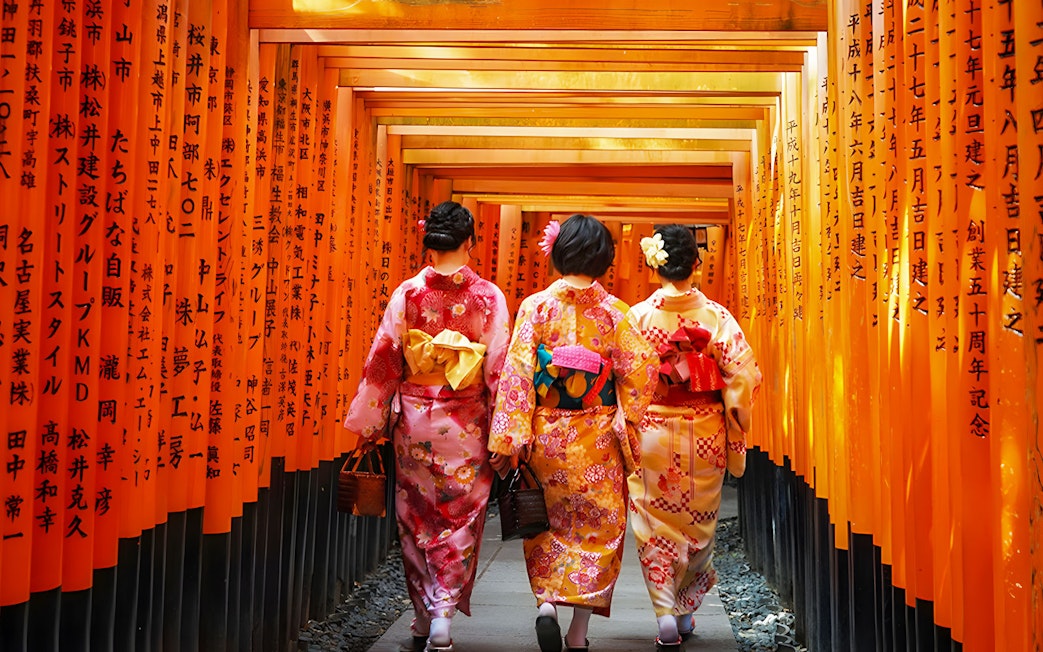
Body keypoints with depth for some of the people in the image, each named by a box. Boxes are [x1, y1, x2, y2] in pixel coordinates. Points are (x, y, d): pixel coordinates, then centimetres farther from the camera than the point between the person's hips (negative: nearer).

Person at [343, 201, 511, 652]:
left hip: (414, 421, 1)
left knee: (416, 518, 14)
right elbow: (499, 370, -6)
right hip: (466, 427, -1)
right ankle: (444, 615, 2)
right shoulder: (488, 297, -6)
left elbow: (382, 362, -3)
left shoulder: (407, 294, -4)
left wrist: (370, 426, 6)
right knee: (460, 520, 10)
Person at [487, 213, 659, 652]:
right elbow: (640, 371, -7)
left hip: (546, 436, 1)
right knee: (597, 528, 11)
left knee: (548, 524, 20)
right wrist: (628, 431, 4)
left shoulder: (536, 307, -5)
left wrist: (508, 439, -9)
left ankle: (547, 603, 1)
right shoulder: (612, 311, -4)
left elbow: (517, 373, -10)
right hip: (596, 440, -1)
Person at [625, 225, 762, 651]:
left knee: (656, 525, 11)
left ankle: (666, 615, 2)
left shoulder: (637, 316, -8)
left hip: (652, 434, -1)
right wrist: (735, 430, 5)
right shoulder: (717, 316, -6)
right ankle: (685, 612, 28)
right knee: (698, 526, 17)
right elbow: (743, 376, -8)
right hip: (704, 436, 1)